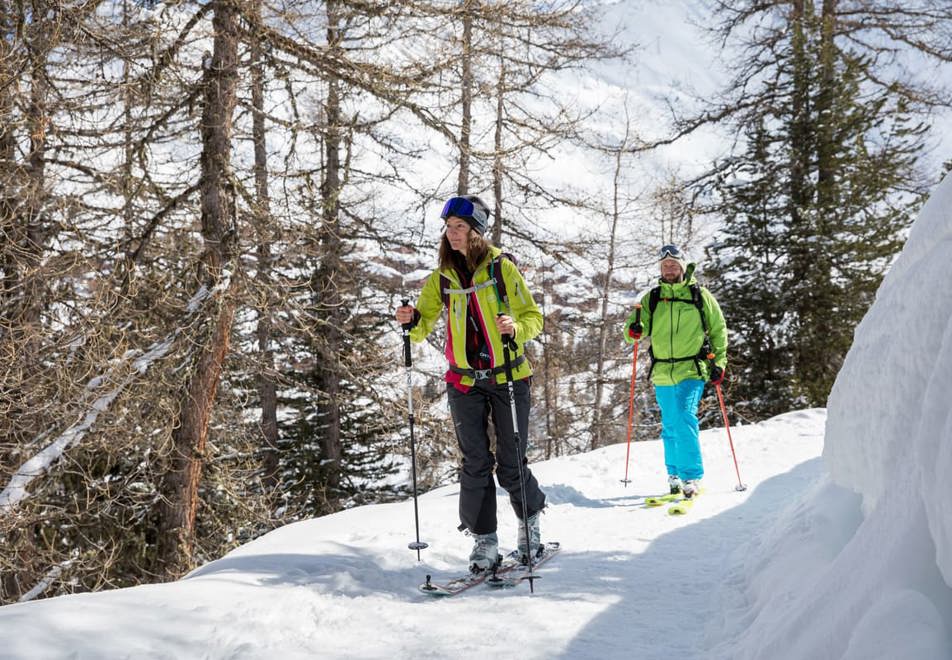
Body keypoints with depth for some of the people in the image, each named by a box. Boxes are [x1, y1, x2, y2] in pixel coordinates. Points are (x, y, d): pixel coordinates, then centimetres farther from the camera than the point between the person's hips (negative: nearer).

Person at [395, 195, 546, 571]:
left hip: (508, 377, -2)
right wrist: (412, 321, -15)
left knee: (511, 466, 1)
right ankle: (484, 541, 10)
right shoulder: (442, 278, 5)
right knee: (475, 464, -1)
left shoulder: (501, 268, -5)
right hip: (464, 381, 3)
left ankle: (530, 522, 27)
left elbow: (533, 317, -5)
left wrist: (515, 327, -26)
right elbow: (423, 325, 7)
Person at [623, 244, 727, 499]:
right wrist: (633, 331, -16)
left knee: (684, 419, -19)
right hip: (662, 374, 4)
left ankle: (692, 477, -11)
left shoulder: (700, 295, 2)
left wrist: (719, 362, 1)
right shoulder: (651, 298, 9)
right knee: (670, 427, 12)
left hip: (691, 371, -4)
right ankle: (675, 476, 26)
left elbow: (718, 329, 9)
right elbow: (635, 332, 8)